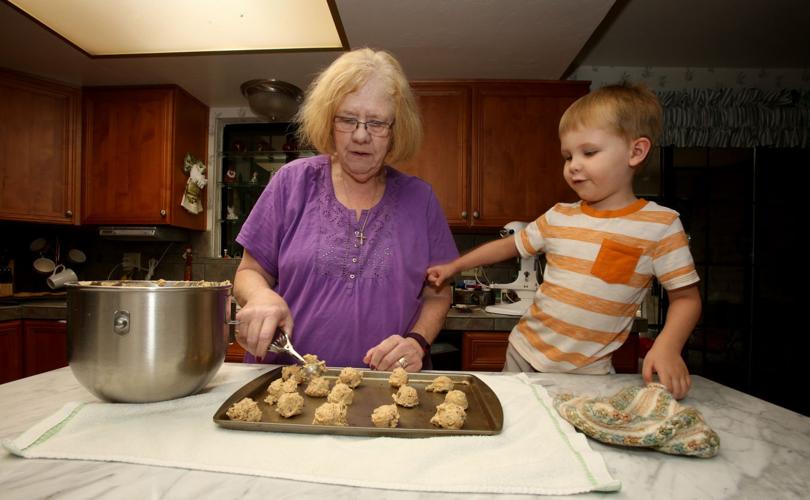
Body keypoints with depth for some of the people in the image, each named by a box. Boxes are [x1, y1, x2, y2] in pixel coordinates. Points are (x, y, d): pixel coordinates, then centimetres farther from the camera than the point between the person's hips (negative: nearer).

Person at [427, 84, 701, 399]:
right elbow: (509, 245, 11)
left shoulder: (660, 224, -9)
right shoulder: (559, 217, -1)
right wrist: (455, 266, 11)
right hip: (523, 353, 3)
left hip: (587, 372, -3)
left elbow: (686, 296, -5)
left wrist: (668, 346, -22)